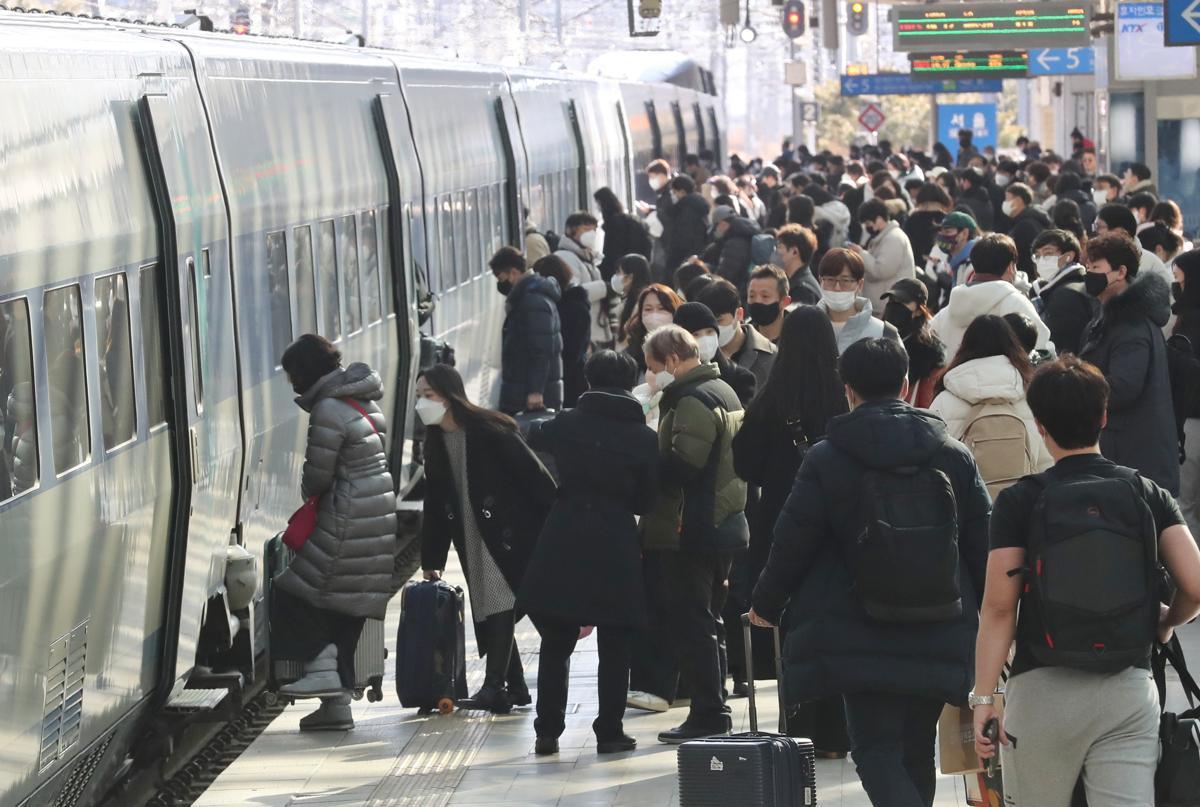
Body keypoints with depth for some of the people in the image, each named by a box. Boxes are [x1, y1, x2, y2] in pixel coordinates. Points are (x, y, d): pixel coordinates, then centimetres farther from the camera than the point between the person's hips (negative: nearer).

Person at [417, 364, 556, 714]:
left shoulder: (490, 432, -13)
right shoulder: (436, 443, 10)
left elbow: (533, 475, -13)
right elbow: (435, 505, 15)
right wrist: (431, 559, 15)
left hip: (511, 535, -7)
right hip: (474, 542, 7)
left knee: (500, 606, -12)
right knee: (488, 613, 6)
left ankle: (493, 687, -15)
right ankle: (515, 687, 14)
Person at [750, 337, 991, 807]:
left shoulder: (826, 459, -6)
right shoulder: (954, 454, 4)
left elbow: (792, 542, -2)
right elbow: (983, 543, 6)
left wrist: (766, 605, 15)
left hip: (861, 640, -4)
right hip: (940, 642, 4)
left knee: (876, 752, -2)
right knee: (917, 752, 15)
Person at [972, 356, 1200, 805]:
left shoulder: (1019, 502, -2)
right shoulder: (1148, 495, 4)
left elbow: (999, 607, -7)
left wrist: (983, 697, -4)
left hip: (1043, 691, -1)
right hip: (1129, 691, 2)